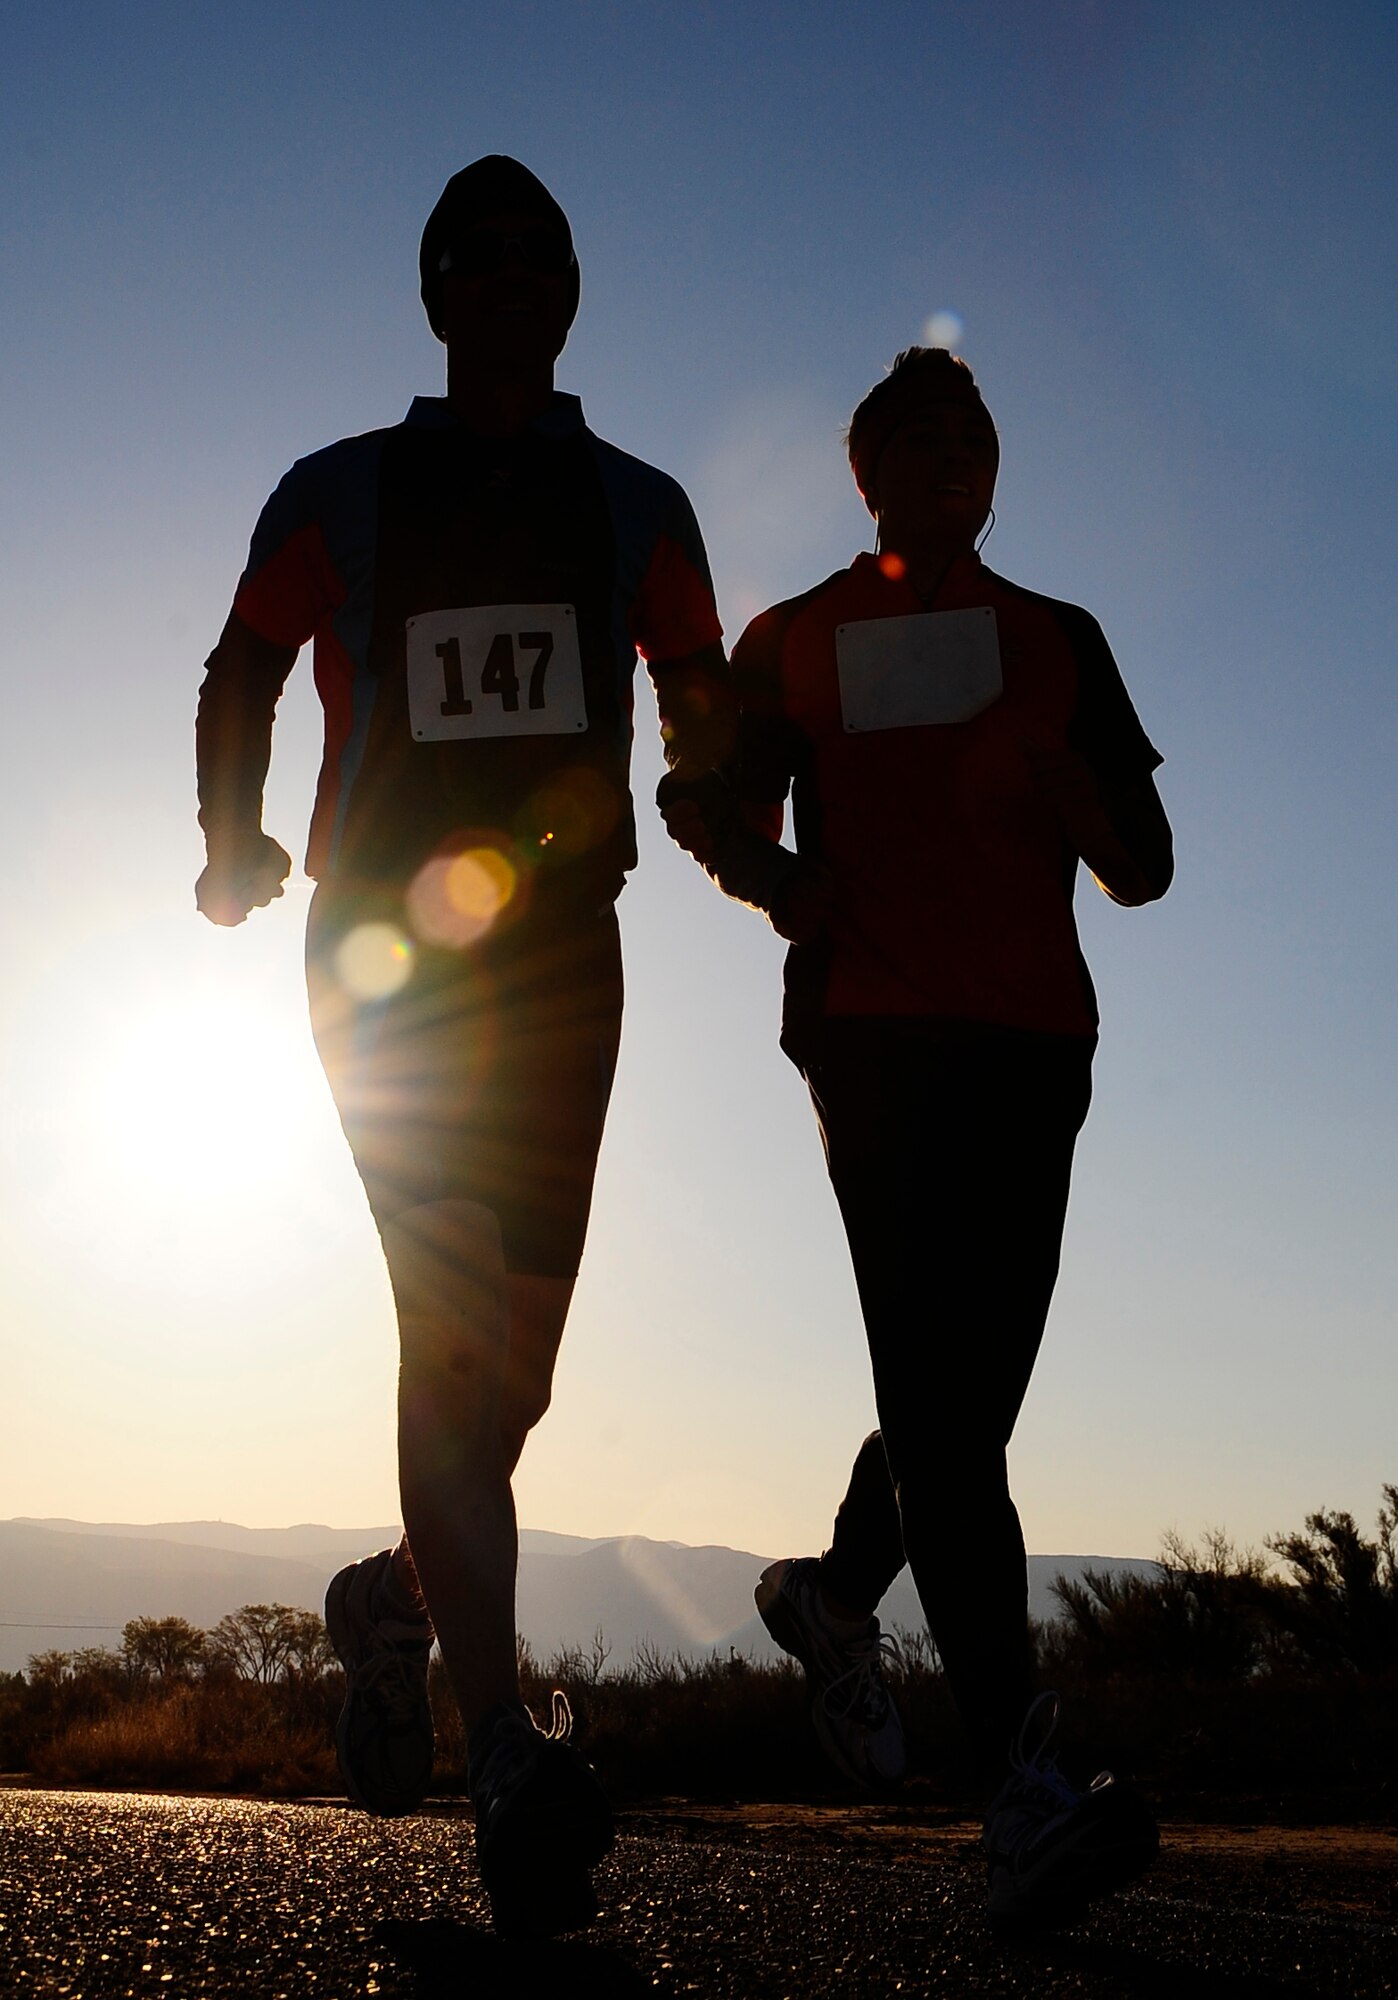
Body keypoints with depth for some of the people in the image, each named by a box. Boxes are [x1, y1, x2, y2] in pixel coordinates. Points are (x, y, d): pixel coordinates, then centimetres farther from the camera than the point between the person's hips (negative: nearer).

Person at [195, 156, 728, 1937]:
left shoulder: (634, 508, 13)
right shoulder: (340, 494, 7)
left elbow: (702, 719, 18)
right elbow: (238, 683, 14)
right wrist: (232, 847, 7)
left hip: (560, 952, 3)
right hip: (382, 945, -2)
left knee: (511, 1357, 5)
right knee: (455, 1316, -17)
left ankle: (393, 1600, 31)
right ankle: (503, 1747, -14)